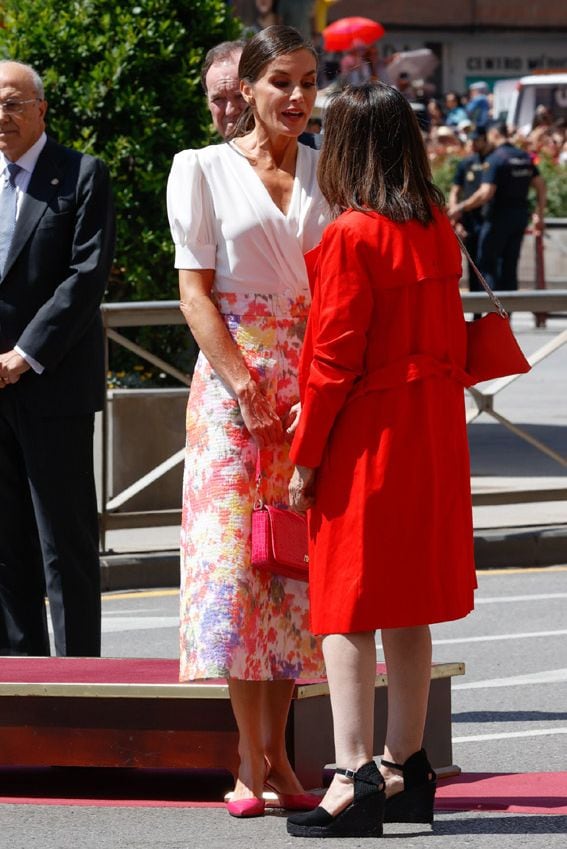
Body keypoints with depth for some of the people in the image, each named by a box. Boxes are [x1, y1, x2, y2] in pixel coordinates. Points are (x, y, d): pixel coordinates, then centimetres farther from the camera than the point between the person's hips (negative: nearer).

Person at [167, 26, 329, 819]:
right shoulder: (203, 170, 1)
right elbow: (195, 289, -2)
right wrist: (244, 383, -11)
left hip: (312, 384, 3)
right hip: (232, 378, -3)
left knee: (296, 562, 2)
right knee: (235, 556, -6)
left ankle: (275, 753, 8)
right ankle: (251, 760, -2)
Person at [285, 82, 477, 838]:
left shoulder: (352, 237, -15)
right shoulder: (439, 230, 6)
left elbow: (333, 360, -16)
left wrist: (305, 458, -10)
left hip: (365, 436, -7)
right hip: (433, 433, 7)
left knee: (347, 607, -5)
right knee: (408, 610, 14)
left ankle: (355, 778, -11)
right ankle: (405, 769, 19)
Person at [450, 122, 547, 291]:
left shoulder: (495, 159, -15)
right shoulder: (525, 157, 8)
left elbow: (485, 194, -22)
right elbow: (541, 186, 9)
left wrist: (461, 208, -14)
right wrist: (539, 215, 14)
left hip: (498, 217, -7)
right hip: (520, 216, 7)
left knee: (486, 264, 2)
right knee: (510, 264, 12)